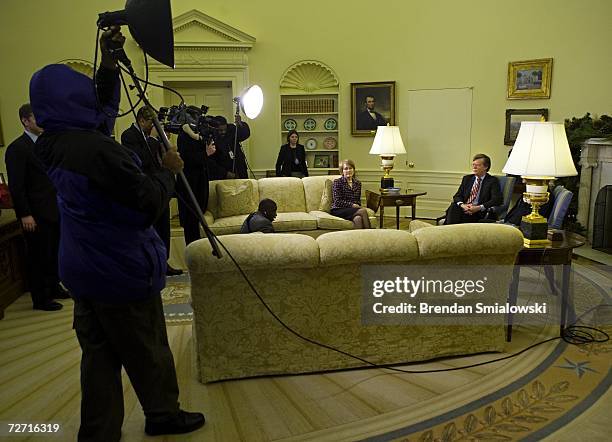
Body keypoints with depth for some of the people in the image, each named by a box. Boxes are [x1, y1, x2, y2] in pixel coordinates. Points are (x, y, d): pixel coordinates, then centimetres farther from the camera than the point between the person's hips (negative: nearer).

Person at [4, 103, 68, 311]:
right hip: (36, 215, -7)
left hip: (54, 210, 7)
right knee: (38, 255, 3)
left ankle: (53, 287, 32)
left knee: (53, 252, 16)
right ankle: (40, 299, 15)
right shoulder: (17, 148, -11)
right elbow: (16, 185, -14)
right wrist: (24, 214, -17)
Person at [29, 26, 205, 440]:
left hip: (81, 269, 8)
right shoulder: (98, 149, -24)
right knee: (148, 352, 12)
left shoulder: (52, 146, 3)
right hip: (124, 270, -8)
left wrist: (109, 63, 12)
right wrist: (168, 170, -5)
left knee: (98, 353, 16)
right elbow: (150, 203, -20)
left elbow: (103, 110, 17)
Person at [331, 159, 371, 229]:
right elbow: (337, 201, -7)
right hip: (338, 210, -5)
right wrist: (352, 205, -14)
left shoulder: (358, 183, 17)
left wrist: (358, 206, -4)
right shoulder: (337, 182, 0)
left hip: (353, 210, 5)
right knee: (363, 211, -30)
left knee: (358, 218, -35)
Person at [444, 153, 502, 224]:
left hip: (479, 213, -4)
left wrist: (479, 207, -19)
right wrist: (461, 205, -10)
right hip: (464, 209, 4)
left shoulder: (493, 181, 6)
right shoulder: (467, 178, 21)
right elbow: (457, 196, 15)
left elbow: (497, 199, -7)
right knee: (453, 206, -32)